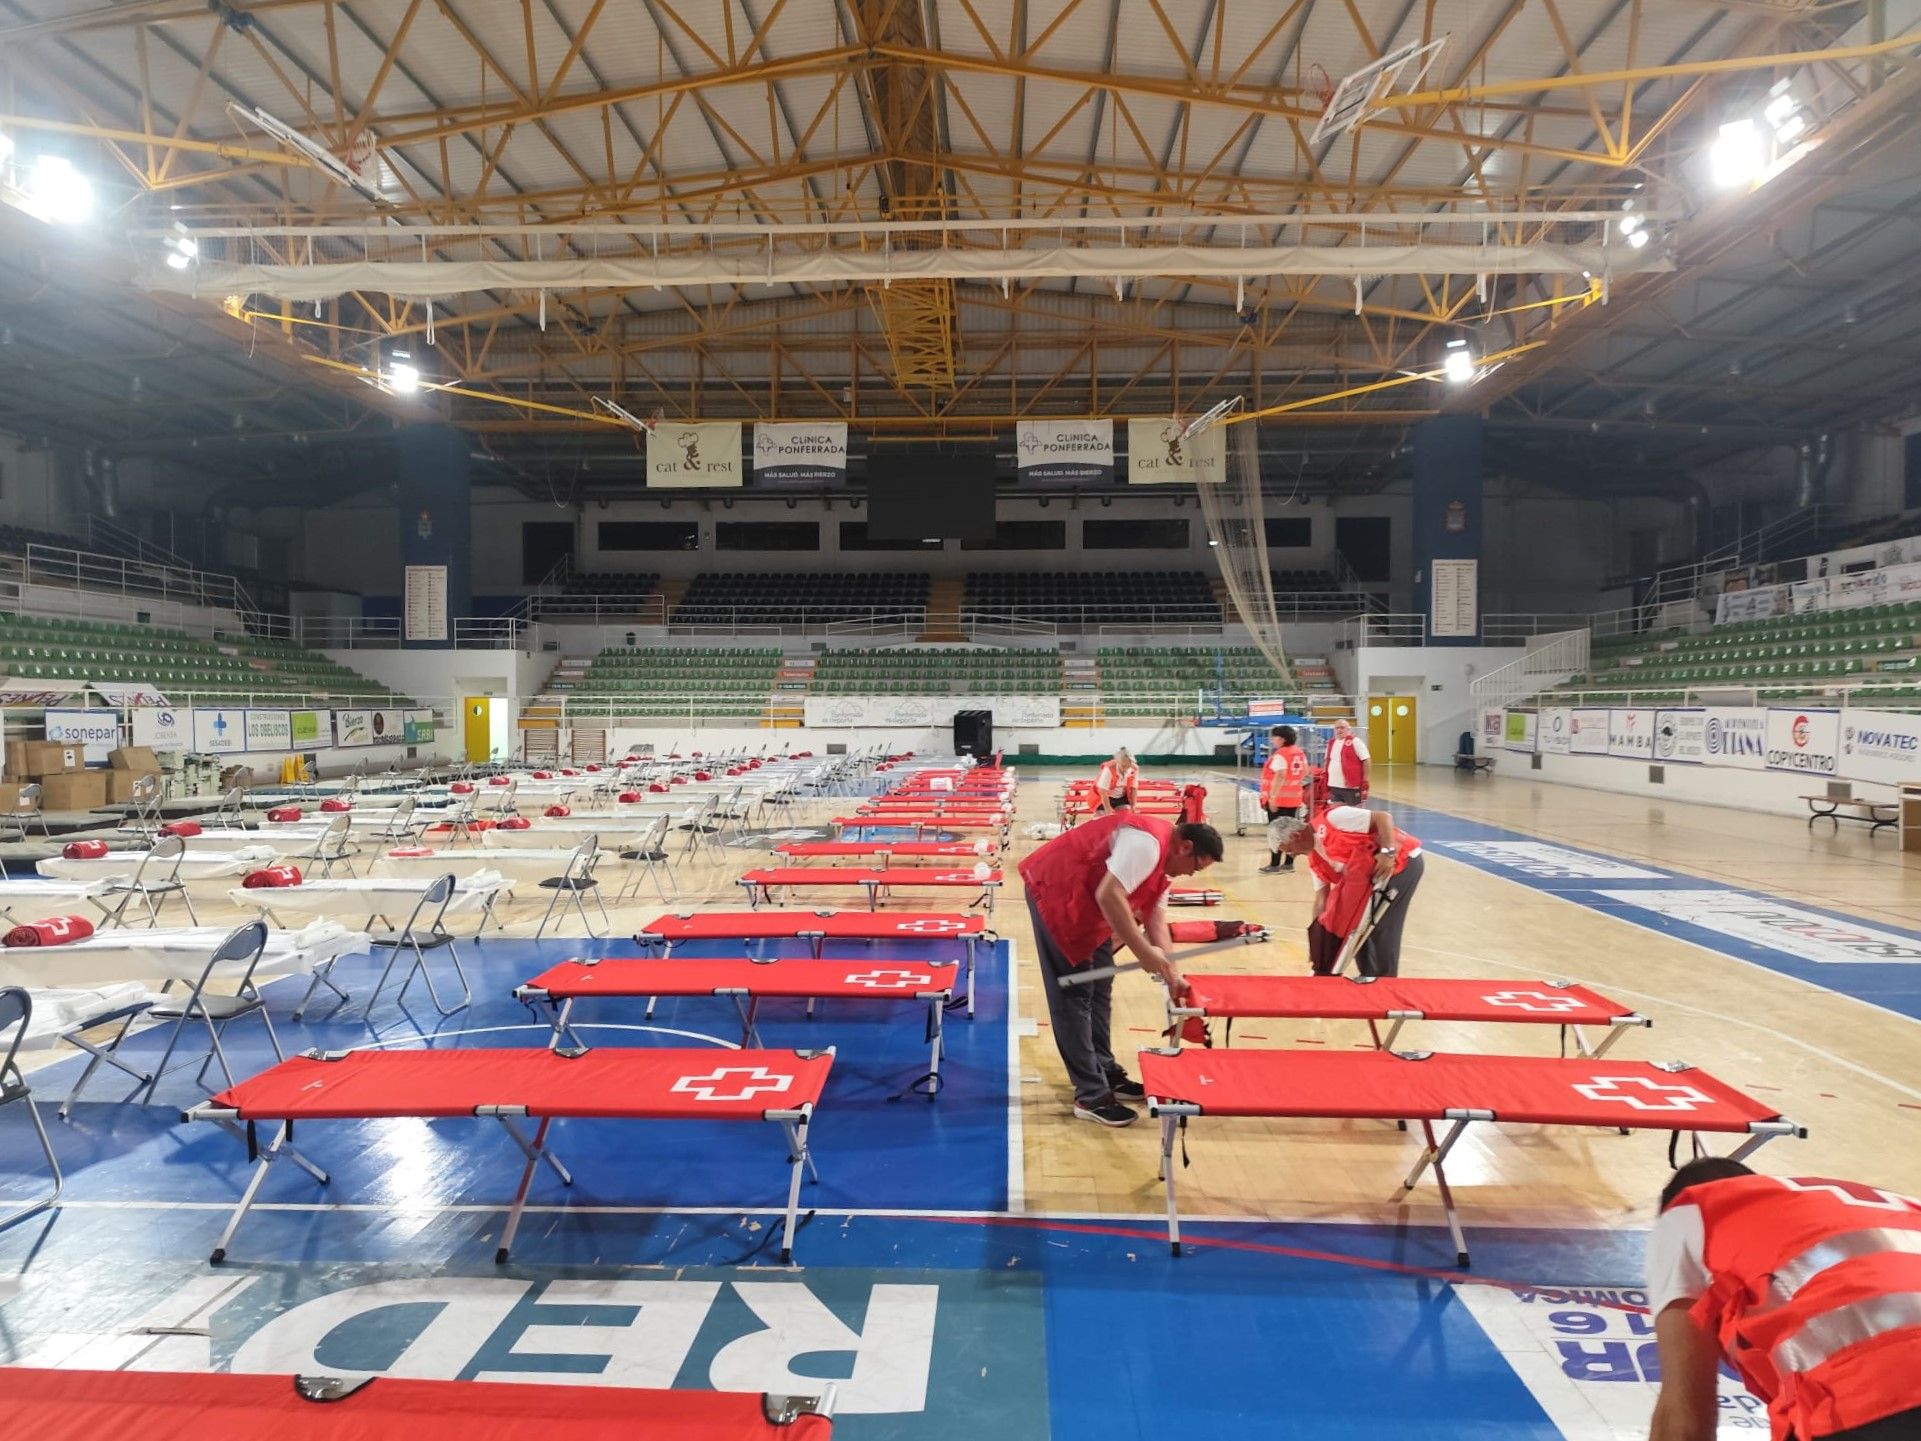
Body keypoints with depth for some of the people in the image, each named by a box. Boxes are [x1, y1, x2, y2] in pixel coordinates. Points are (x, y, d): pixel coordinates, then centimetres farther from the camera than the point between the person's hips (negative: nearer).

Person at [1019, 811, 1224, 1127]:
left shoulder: (1163, 860, 10)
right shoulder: (1147, 842, -23)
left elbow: (1156, 919, 7)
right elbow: (1109, 895, -32)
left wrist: (1172, 974, 0)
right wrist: (1143, 951, -28)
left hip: (1085, 904, 11)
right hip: (1056, 892, -11)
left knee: (1099, 987, 15)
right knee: (1074, 994, -8)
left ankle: (1106, 1072, 26)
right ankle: (1091, 1096, -5)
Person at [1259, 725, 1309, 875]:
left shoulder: (1280, 755, -17)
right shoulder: (1300, 753, 8)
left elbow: (1280, 776, -25)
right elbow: (1305, 771, 17)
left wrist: (1272, 796, -26)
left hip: (1278, 798, -8)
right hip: (1294, 797, 8)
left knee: (1275, 831, -2)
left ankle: (1275, 865, 0)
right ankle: (1288, 863, 17)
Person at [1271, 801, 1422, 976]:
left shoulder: (1332, 818, -19)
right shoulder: (1315, 859, 7)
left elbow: (1383, 817, -20)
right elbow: (1321, 899, 10)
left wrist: (1388, 852, -28)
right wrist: (1317, 935, 10)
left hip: (1403, 861, -9)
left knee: (1383, 929, -8)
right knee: (1359, 928, 11)